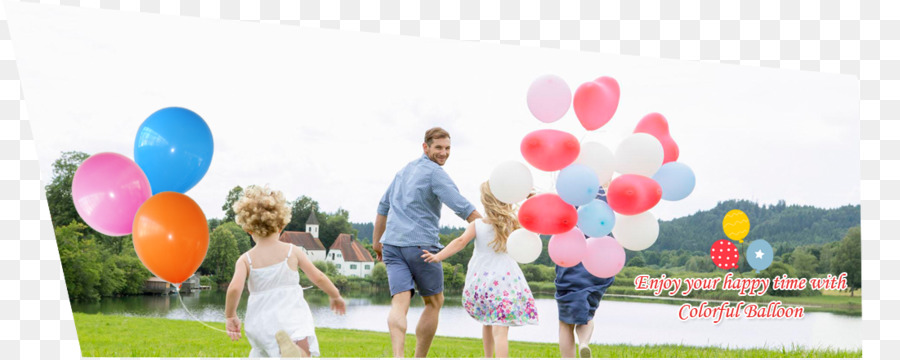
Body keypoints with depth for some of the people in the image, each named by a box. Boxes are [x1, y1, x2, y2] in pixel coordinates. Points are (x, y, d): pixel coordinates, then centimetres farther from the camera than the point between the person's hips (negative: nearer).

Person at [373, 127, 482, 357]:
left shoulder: (405, 170, 19)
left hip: (392, 244, 6)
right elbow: (463, 208, -14)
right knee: (434, 302, 13)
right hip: (421, 244, -6)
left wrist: (377, 241, 37)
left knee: (400, 303, -7)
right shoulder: (435, 172, -6)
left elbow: (384, 206, 28)